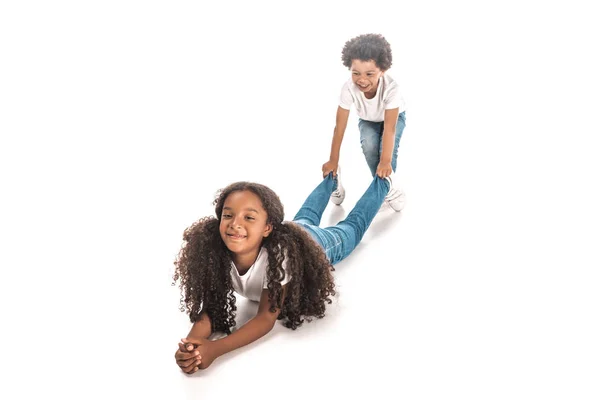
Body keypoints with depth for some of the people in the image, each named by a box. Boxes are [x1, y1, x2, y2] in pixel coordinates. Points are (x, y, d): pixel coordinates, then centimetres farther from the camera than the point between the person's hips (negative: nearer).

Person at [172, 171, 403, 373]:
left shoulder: (279, 253, -50)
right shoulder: (213, 251, -41)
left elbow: (267, 318, -44)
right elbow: (209, 307, -33)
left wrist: (215, 349, -58)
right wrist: (192, 345, -55)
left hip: (318, 243, -3)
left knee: (353, 226, 29)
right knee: (306, 217, 37)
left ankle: (383, 181, 55)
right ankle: (332, 180, 65)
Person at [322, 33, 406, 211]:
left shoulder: (390, 87, -43)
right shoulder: (349, 88, -38)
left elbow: (389, 127, -44)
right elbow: (340, 126, -32)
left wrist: (385, 162, -49)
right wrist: (333, 160, -29)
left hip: (395, 117, -2)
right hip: (368, 120, 2)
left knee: (388, 147, -26)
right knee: (369, 145, -25)